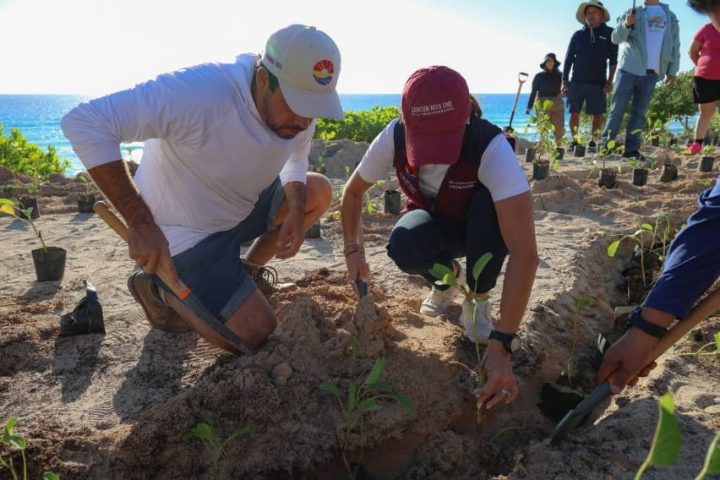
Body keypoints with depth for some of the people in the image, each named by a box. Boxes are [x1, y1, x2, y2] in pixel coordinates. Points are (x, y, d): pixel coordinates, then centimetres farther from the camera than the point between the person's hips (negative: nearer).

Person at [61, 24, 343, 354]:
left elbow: (295, 159, 7)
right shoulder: (201, 92, -35)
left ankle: (244, 274, 15)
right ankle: (158, 288, 12)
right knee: (256, 334, -8)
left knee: (318, 191, 2)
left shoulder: (298, 104, -12)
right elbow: (83, 123, -36)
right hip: (186, 234, -7)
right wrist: (140, 223, -38)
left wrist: (296, 208, -15)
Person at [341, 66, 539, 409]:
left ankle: (478, 302, -12)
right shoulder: (394, 137, -26)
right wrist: (353, 249, -17)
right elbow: (354, 191, -5)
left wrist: (500, 344, -50)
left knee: (490, 202, -37)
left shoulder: (491, 148, -37)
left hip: (481, 234, -2)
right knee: (403, 246, -33)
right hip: (435, 228, 2)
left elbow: (524, 254, -45)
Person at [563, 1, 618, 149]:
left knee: (598, 114, -2)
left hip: (598, 82, -1)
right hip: (576, 81, 1)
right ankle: (575, 141, 8)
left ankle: (593, 141, 9)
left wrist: (610, 81, -5)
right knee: (574, 113, -1)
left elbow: (613, 60, 3)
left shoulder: (609, 34, 5)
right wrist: (565, 80, 3)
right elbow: (568, 59, 10)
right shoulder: (578, 35, 9)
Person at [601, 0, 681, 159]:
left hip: (651, 73, 3)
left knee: (639, 112, 2)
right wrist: (626, 24, -20)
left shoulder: (671, 17, 17)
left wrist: (672, 71, 7)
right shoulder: (632, 13, 10)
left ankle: (632, 148, 1)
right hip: (628, 69, -2)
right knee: (617, 109, -7)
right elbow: (616, 38, 0)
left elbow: (675, 45, 15)